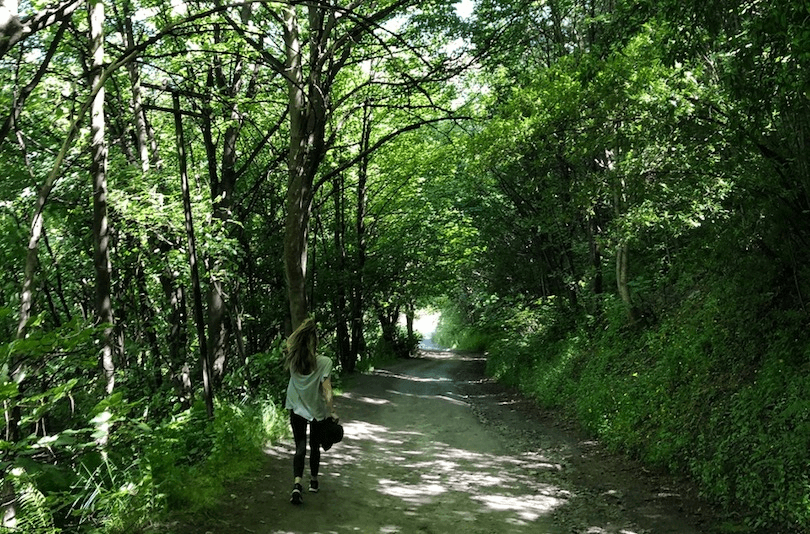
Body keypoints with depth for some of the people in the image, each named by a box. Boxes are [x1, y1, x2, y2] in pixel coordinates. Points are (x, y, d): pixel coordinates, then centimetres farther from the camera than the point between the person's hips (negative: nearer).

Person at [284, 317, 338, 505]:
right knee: (315, 446, 18)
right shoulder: (324, 362, -18)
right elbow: (326, 388, -20)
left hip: (297, 410, 1)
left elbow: (289, 341, 12)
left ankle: (297, 484, -19)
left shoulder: (293, 361, -8)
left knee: (300, 447, 2)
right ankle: (313, 481, 34)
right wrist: (332, 412, -16)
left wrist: (304, 326, 9)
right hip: (318, 411, -1)